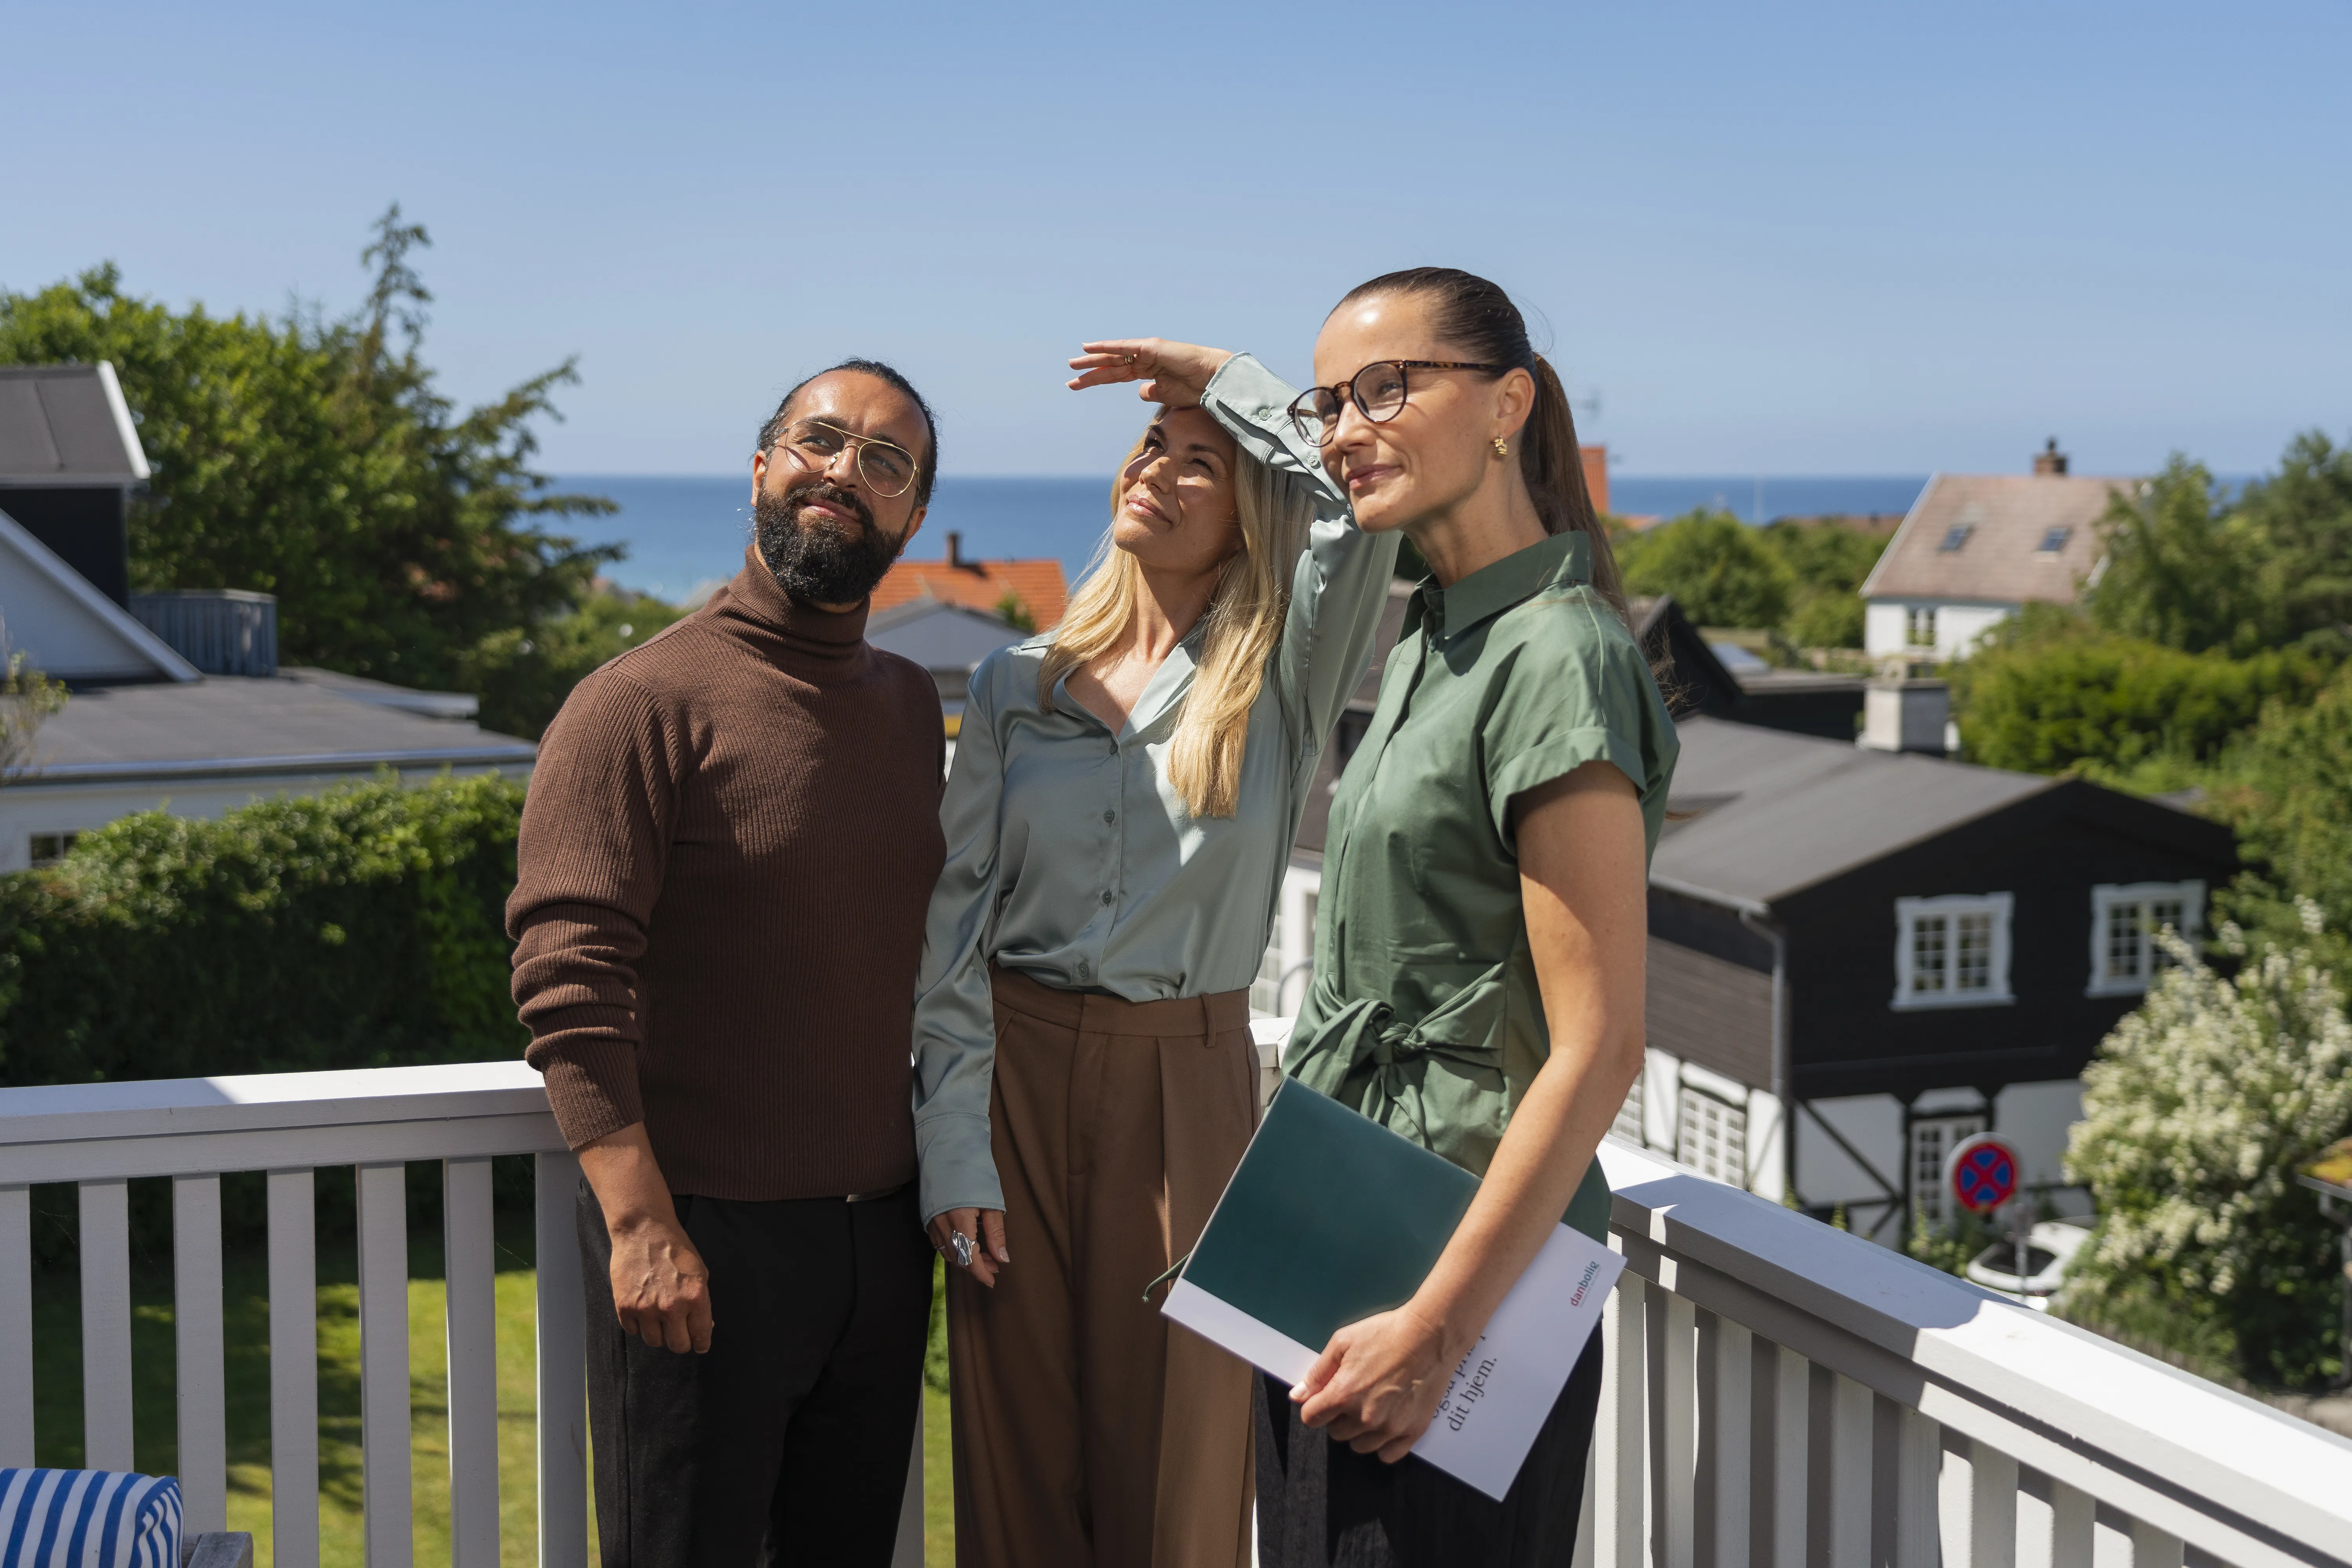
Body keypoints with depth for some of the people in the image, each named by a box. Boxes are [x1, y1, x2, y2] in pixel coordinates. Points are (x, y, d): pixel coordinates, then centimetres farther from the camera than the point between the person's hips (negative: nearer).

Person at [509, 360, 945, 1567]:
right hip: (702, 1244, -6)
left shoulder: (913, 706, 12)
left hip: (881, 1237, 6)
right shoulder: (644, 702, -10)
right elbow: (567, 979, -16)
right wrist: (641, 1224, -22)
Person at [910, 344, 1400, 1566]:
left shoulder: (1278, 683, 0)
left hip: (1187, 1085, -2)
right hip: (1017, 1068, 2)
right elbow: (954, 925, 3)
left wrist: (1224, 379, -6)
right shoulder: (1016, 686, 6)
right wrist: (953, 1147, -5)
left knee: (1177, 1455, 3)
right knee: (1018, 1453, 8)